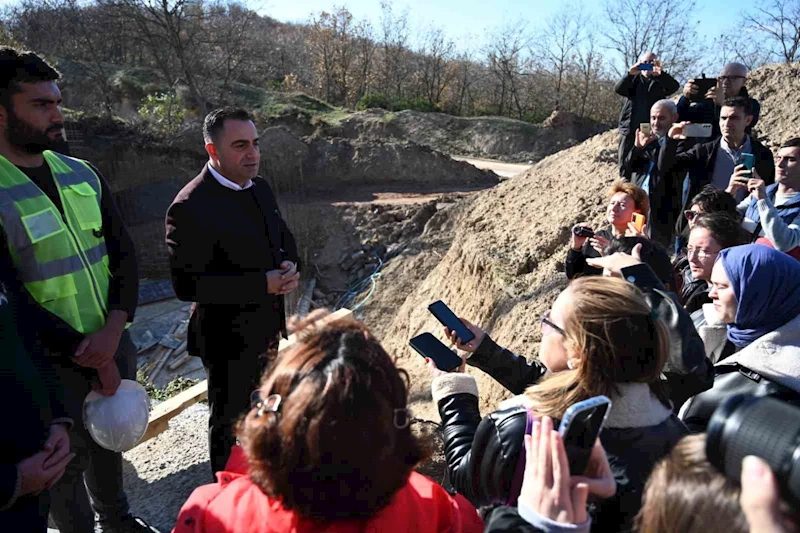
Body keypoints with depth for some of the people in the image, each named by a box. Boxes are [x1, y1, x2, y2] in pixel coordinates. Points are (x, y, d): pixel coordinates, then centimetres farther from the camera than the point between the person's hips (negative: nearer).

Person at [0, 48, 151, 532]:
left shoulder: (84, 176, 2)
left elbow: (124, 254, 1)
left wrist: (113, 331, -14)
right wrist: (87, 357, -15)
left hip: (112, 344, 5)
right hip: (51, 361, -5)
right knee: (68, 461, 14)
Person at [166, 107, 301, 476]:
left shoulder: (260, 188, 1)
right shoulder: (190, 208, -24)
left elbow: (285, 238, 13)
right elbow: (187, 284, -26)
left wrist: (288, 265, -11)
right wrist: (262, 284, -27)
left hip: (268, 330, 8)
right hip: (229, 339, -8)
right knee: (228, 422, 13)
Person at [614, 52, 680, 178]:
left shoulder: (661, 81, 10)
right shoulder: (634, 79, 12)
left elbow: (675, 86, -10)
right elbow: (618, 89, -7)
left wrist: (661, 73, -26)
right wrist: (630, 73, -24)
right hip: (629, 130, 1)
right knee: (625, 167, 2)